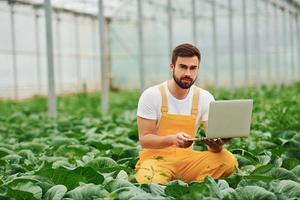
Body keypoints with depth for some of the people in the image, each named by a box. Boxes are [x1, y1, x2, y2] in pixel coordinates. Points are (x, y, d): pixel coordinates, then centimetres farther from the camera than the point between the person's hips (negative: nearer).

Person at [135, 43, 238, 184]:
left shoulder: (205, 98, 1)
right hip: (156, 159, -4)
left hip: (186, 158, 4)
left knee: (229, 161, -22)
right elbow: (144, 139, -11)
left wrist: (217, 145, -29)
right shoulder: (151, 95, -8)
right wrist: (173, 139, -30)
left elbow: (214, 139, -3)